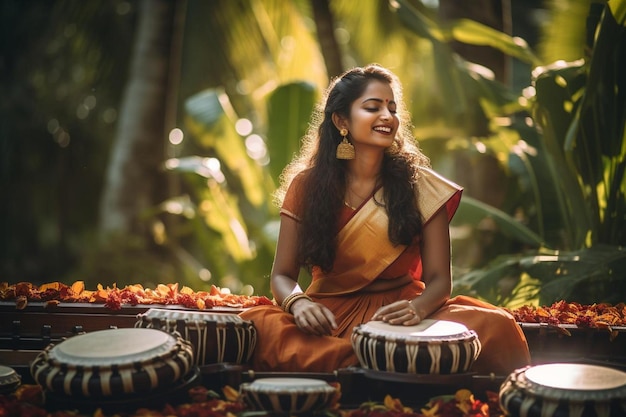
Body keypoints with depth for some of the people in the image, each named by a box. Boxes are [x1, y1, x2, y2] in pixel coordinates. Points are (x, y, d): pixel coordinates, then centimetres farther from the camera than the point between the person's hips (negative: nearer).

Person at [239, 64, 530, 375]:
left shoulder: (420, 186, 0)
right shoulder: (306, 185, 1)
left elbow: (439, 278, -1)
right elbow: (282, 275, 2)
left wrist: (418, 307, -25)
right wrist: (298, 303, -22)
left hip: (399, 316, 0)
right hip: (330, 316, 1)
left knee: (495, 326, -28)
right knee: (255, 325, -33)